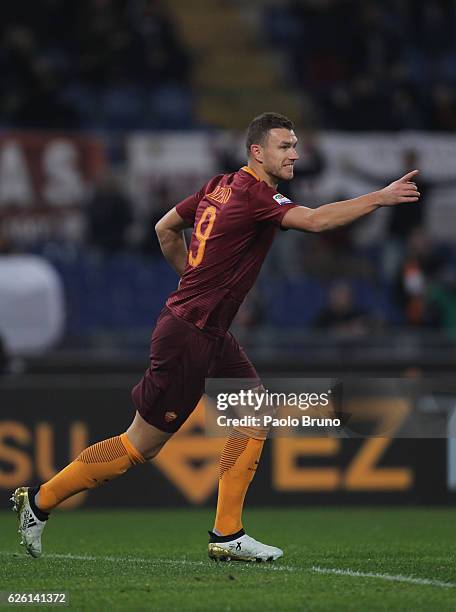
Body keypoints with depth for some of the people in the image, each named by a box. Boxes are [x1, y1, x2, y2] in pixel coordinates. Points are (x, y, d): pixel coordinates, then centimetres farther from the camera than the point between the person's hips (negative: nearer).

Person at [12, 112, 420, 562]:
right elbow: (315, 220, -30)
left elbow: (166, 229, 20)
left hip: (211, 337, 10)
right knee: (141, 445, -1)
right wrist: (380, 198, -28)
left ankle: (227, 535, 4)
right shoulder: (253, 195, -17)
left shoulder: (220, 186, 10)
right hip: (188, 335, -10)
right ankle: (40, 500, 11)